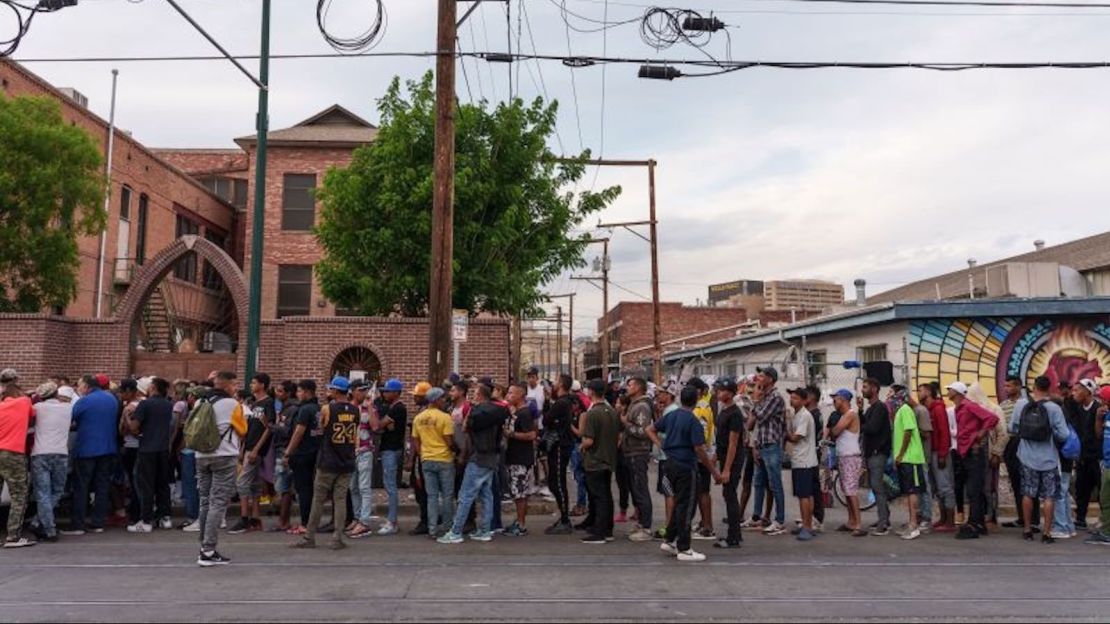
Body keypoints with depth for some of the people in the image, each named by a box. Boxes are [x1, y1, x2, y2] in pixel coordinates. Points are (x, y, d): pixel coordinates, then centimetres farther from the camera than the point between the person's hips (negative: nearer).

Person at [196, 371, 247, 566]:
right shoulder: (232, 404, -8)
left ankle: (204, 547, 20)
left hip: (202, 457, 6)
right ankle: (208, 551, -8)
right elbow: (243, 430, 1)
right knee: (218, 503, -5)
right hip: (224, 457, -6)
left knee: (205, 502, 14)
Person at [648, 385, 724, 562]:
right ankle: (684, 549, 5)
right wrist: (714, 471, -12)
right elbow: (699, 449, -18)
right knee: (687, 507, 0)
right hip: (686, 467, -8)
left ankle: (670, 541, 24)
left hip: (671, 463, 8)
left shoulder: (671, 416, 8)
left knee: (680, 504, 20)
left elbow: (650, 430, 17)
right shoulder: (693, 421, -15)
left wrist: (661, 444, 9)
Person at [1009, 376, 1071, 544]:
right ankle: (1046, 533, 8)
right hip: (1048, 459, -2)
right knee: (1049, 497, 7)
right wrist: (1051, 432, 8)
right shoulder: (1054, 408, -13)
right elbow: (1063, 435, -13)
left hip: (1027, 458, 2)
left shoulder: (1021, 404, -7)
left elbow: (1012, 428, -1)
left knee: (1028, 494, 12)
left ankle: (1028, 530, 19)